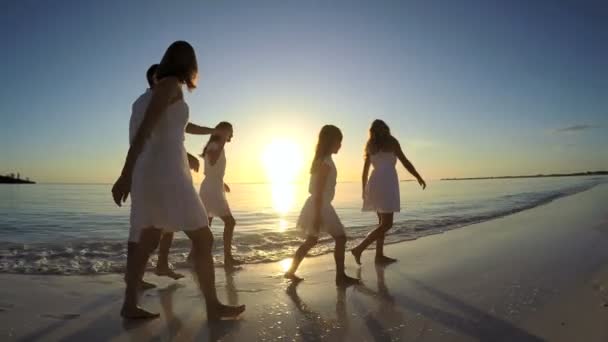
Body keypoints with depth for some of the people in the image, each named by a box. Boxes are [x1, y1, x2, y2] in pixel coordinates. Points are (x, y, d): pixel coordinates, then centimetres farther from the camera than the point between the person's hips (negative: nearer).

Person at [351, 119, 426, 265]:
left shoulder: (370, 146, 17)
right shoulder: (391, 141, 3)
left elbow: (365, 170, 16)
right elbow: (405, 162, 1)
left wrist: (364, 190, 23)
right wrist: (419, 177, 11)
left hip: (375, 182, 7)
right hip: (386, 182, -7)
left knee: (383, 222, 13)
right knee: (386, 224, -6)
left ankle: (379, 255, 12)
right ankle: (359, 249, -13)